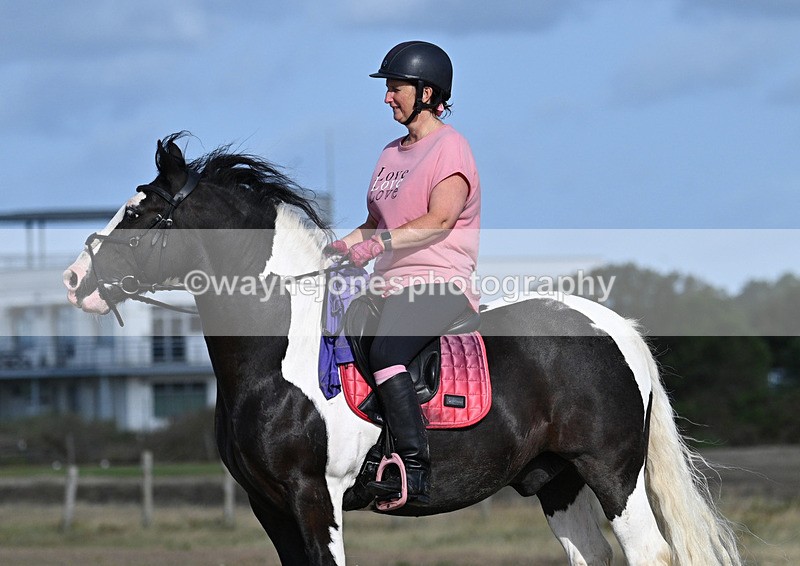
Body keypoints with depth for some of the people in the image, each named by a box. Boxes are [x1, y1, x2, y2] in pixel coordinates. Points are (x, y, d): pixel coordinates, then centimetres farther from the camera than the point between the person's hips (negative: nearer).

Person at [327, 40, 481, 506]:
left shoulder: (450, 147, -4)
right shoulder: (392, 153, 22)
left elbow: (440, 219, -18)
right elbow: (375, 224, 25)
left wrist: (380, 242, -29)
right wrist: (341, 247, 5)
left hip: (442, 284, -9)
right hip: (393, 288, 9)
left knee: (384, 350, -33)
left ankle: (415, 470, -35)